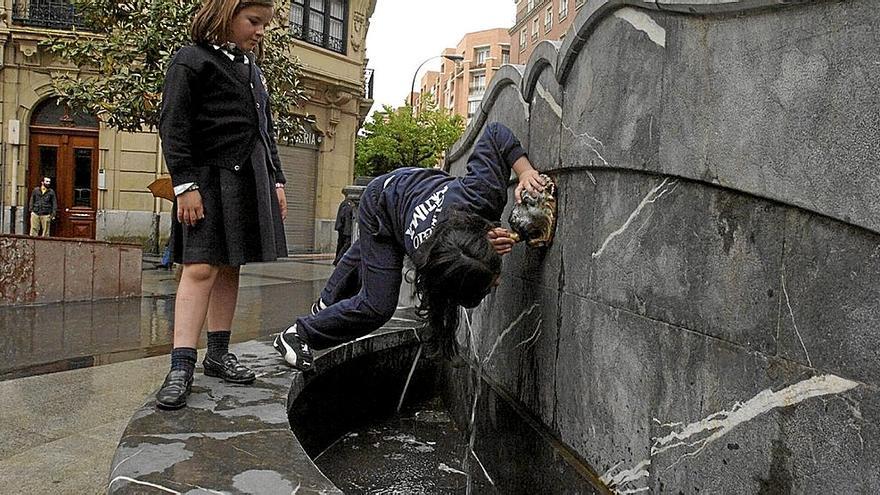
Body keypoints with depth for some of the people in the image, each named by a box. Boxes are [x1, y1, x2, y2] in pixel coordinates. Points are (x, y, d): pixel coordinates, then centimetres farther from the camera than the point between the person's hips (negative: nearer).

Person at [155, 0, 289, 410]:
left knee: (230, 268, 9)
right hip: (210, 179, -7)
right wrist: (184, 183, -17)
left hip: (250, 181, 7)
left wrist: (276, 180, 17)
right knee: (201, 268, -13)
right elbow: (174, 126, -9)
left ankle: (218, 354, 17)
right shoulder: (192, 60, -1)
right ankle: (181, 368, -11)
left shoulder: (252, 69, 21)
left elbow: (266, 130, 24)